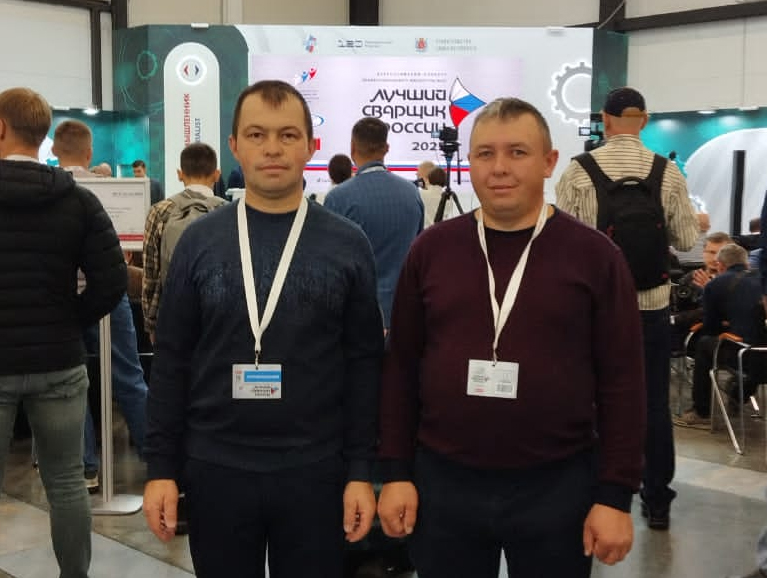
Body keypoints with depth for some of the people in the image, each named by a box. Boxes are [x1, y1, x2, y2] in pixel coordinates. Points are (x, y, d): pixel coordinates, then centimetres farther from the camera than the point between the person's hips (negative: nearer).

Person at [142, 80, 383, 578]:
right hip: (214, 468, 1)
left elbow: (364, 364, -1)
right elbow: (172, 361, 3)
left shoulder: (347, 244, -2)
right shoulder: (200, 240, 1)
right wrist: (162, 467, 0)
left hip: (315, 470, -1)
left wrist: (362, 472, -5)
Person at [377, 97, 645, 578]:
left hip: (557, 487, -1)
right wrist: (396, 472, 2)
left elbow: (622, 383, -4)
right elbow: (401, 368, 5)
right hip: (442, 483, 2)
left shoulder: (594, 256, -4)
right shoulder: (432, 249, 1)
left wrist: (616, 495, -6)